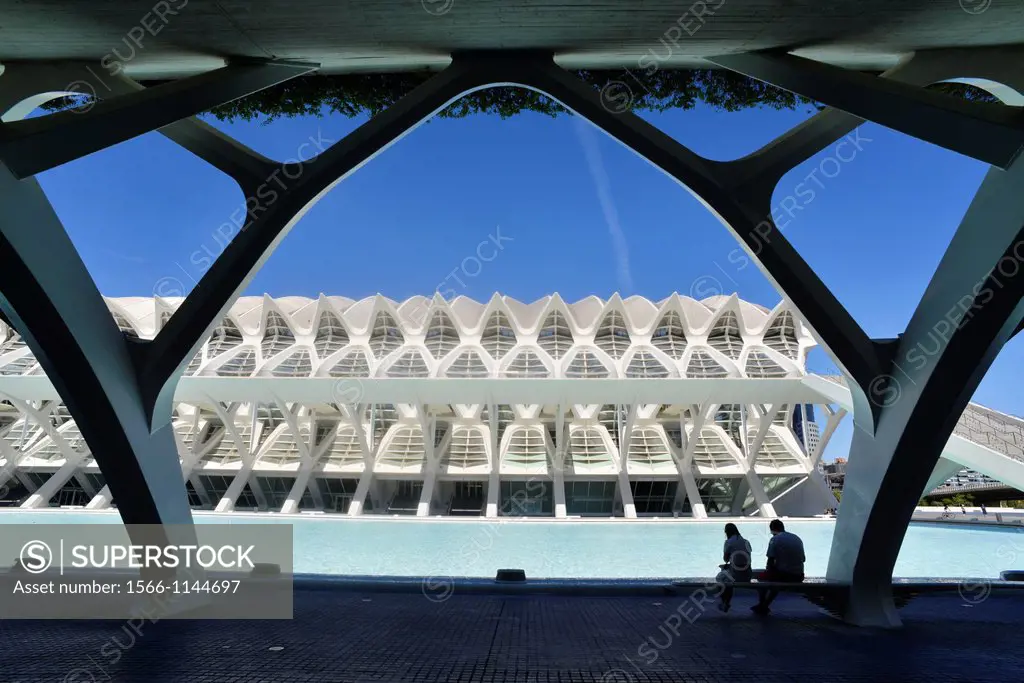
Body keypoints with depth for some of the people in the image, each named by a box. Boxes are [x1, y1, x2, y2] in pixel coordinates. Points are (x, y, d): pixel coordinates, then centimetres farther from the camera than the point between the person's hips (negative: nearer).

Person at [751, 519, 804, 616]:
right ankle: (764, 607, 40)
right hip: (798, 578, 6)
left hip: (783, 575, -6)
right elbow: (803, 559, 18)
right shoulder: (797, 538, 12)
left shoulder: (775, 539, -6)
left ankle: (761, 606, 30)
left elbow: (770, 561, -10)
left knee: (761, 576, 25)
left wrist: (768, 570, 10)